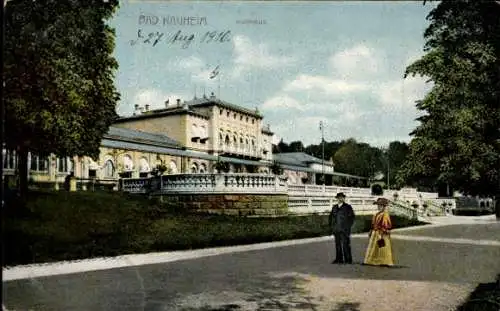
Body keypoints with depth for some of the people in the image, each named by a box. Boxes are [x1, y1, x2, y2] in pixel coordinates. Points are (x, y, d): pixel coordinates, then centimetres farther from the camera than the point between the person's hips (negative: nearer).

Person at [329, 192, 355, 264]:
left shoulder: (348, 207, 0)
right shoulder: (334, 207, 15)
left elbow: (351, 217, -3)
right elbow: (331, 217, 22)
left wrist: (348, 227, -7)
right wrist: (332, 226, 12)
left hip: (344, 230, -5)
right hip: (336, 230, 5)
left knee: (345, 245, -5)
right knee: (338, 245, 8)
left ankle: (348, 260, 1)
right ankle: (339, 259, 14)